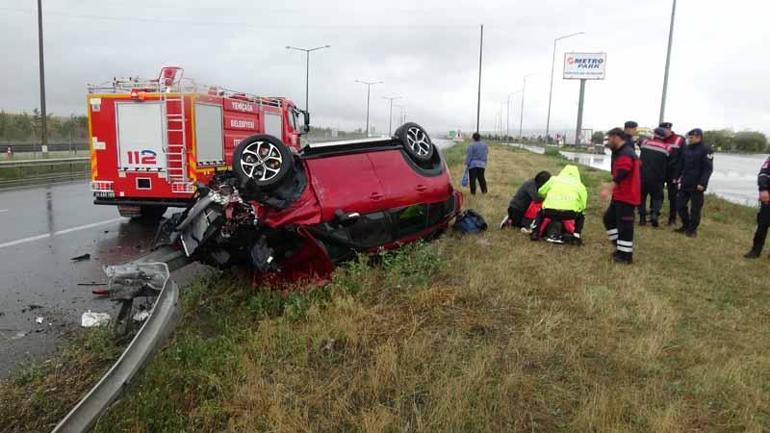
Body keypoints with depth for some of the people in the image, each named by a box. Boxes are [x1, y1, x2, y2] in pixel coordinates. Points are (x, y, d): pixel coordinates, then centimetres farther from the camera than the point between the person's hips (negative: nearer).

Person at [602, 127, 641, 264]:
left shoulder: (626, 154, -19)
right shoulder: (621, 152, 16)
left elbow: (621, 175, -33)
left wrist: (609, 189, -39)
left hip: (626, 197, -11)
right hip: (620, 195, 11)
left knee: (624, 225, -5)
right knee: (609, 218, 17)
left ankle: (626, 255, 3)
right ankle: (621, 247, 24)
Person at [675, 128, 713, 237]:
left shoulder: (706, 150, -10)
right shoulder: (686, 148, 9)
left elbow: (708, 168, -14)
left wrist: (702, 183, -20)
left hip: (697, 185, -7)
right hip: (685, 183, 7)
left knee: (695, 208, 1)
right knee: (680, 205, 10)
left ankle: (692, 229, 12)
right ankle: (686, 225, 25)